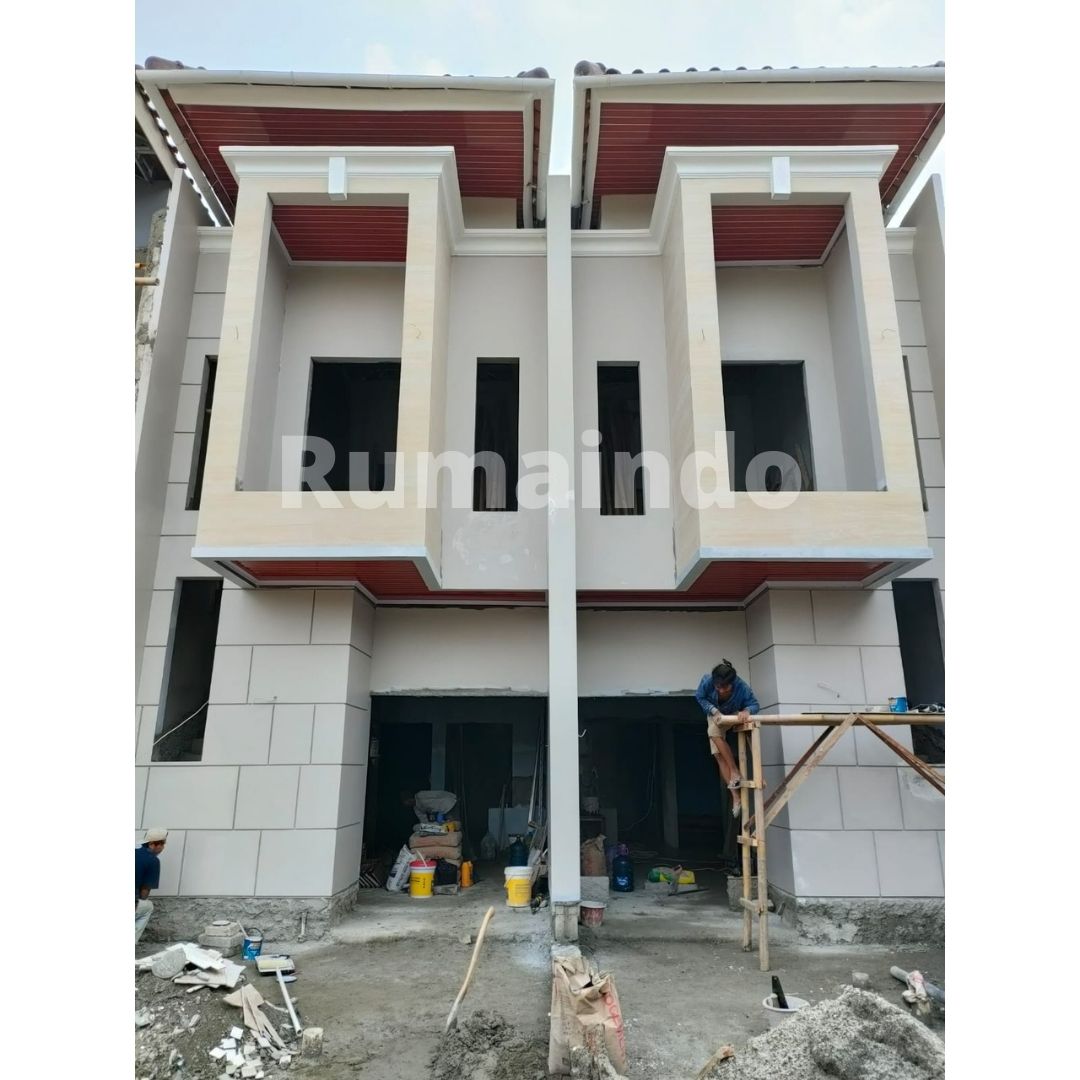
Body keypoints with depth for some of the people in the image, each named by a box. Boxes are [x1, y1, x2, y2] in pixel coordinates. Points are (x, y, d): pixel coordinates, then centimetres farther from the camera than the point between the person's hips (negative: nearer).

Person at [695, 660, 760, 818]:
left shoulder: (742, 687, -36)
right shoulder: (707, 681, -32)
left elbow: (755, 704, -26)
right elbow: (700, 698, -15)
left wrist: (746, 711, -48)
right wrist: (714, 710, -30)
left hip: (734, 716, -2)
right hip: (715, 715, 2)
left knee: (714, 733, -31)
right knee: (719, 756, -10)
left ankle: (735, 772, -18)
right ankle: (736, 797, -8)